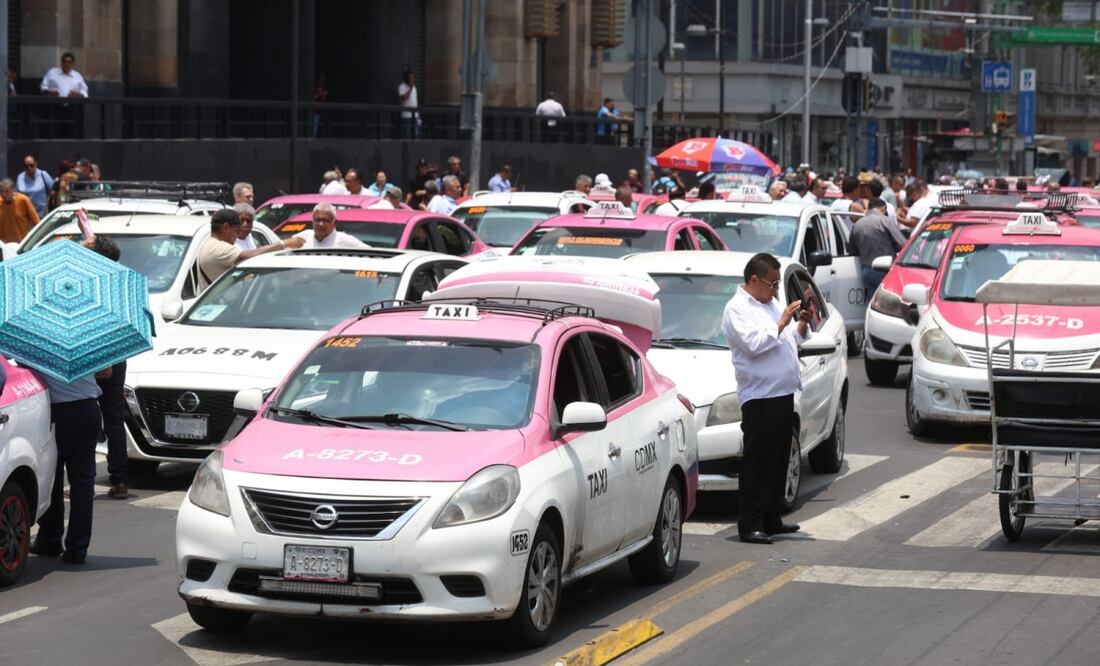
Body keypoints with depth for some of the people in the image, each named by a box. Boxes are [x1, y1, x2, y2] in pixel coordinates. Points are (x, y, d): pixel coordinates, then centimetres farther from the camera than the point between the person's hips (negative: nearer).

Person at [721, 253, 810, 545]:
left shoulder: (770, 304, 20)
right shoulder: (737, 309, -8)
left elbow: (792, 340, 26)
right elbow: (754, 344, -21)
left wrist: (802, 325, 8)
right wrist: (781, 323, -15)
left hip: (783, 393, 9)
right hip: (759, 397, -9)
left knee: (778, 460, 13)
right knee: (757, 463, -9)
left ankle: (771, 519, 20)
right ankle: (749, 526, -8)